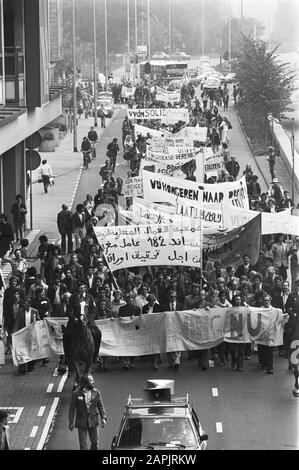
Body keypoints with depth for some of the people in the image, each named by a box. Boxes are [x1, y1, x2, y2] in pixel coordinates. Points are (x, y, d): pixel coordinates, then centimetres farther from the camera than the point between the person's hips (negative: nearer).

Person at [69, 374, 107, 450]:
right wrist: (71, 422, -2)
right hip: (81, 422, -2)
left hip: (93, 421, 2)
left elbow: (100, 405, 1)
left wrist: (103, 418, -9)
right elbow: (72, 408, -3)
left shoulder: (96, 392, -2)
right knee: (83, 444, 0)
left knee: (95, 442, 8)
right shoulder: (76, 394, -9)